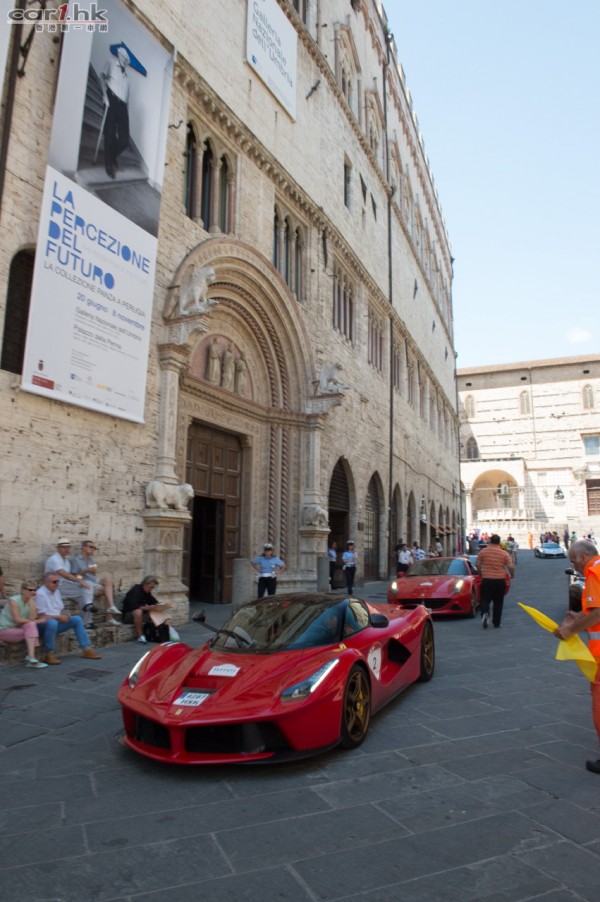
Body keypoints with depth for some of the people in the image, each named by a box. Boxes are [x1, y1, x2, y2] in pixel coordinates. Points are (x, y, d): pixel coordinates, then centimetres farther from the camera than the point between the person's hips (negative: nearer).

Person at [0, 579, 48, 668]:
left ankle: (29, 657, -25)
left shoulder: (31, 602, 2)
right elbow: (17, 620, -21)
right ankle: (31, 658, -34)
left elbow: (32, 618, -11)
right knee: (31, 626, -27)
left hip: (17, 630, 6)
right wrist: (36, 621, -17)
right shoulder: (13, 600, -15)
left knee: (31, 626, -23)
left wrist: (32, 602, -16)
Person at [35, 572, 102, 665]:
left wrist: (65, 614, -5)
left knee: (77, 619, -5)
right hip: (43, 624, -8)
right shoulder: (40, 594, -15)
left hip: (57, 620, 8)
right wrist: (58, 617, -22)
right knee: (52, 622, -39)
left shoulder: (56, 591, 11)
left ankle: (86, 649, -3)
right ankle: (49, 654, -27)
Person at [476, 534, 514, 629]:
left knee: (485, 600, 9)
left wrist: (480, 574, 19)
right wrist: (512, 575, 16)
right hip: (500, 580, 1)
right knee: (498, 602, 13)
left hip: (486, 580, -1)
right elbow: (511, 567, -5)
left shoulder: (483, 551, -2)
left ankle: (485, 613, -21)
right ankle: (497, 623, 18)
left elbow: (478, 565, 2)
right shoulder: (504, 553, -2)